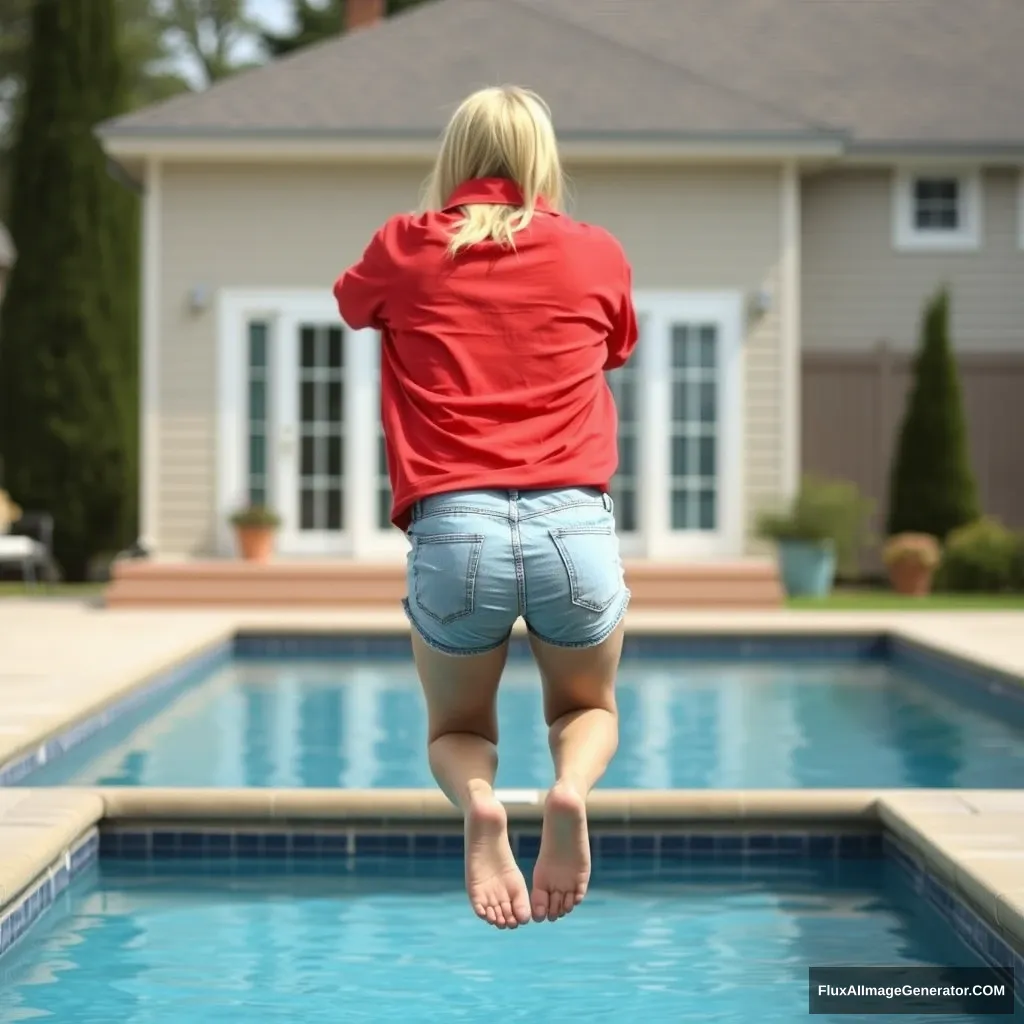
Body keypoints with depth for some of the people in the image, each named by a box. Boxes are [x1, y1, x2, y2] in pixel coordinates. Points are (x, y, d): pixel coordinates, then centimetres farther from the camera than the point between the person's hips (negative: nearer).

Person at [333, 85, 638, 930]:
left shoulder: (404, 250, 11)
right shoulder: (597, 255, 12)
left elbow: (352, 306, 34)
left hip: (452, 529, 0)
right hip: (575, 524, 0)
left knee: (457, 729, 23)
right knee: (588, 708, 26)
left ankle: (477, 800, -13)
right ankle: (572, 787, -10)